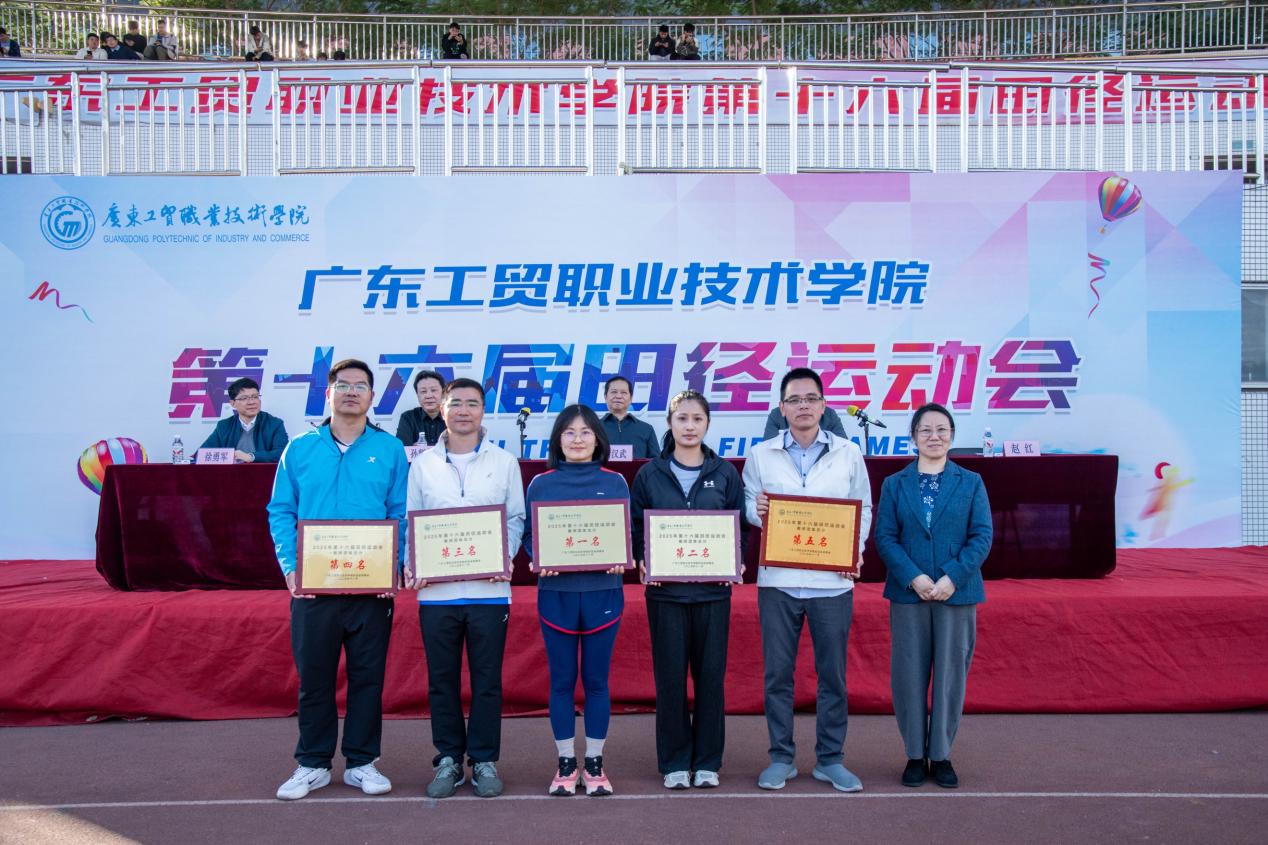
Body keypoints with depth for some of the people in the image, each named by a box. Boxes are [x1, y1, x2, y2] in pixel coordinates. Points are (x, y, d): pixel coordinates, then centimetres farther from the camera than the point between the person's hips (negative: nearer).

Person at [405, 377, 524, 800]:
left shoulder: (504, 462, 6)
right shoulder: (423, 463, 8)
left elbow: (516, 518, 7)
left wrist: (505, 556, -11)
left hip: (489, 588, -1)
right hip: (436, 590, 1)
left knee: (487, 680, 5)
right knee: (442, 680, 8)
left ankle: (484, 760, 18)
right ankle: (448, 759, 21)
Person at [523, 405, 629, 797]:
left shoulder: (615, 482, 4)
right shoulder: (541, 484, 4)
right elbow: (529, 535, 5)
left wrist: (620, 559, -14)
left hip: (603, 592, 0)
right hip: (556, 592, 0)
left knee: (596, 680, 8)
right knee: (562, 681, 7)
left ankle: (594, 764, 20)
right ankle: (566, 765, 20)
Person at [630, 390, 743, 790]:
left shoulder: (725, 473, 6)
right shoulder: (650, 474, 5)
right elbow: (635, 526, 6)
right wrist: (643, 561, -10)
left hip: (713, 589, 1)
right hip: (665, 590, 0)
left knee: (711, 674, 5)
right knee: (670, 676, 4)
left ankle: (707, 761, 19)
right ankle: (674, 762, 17)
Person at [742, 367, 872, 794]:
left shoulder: (849, 454, 6)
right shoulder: (761, 455, 6)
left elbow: (863, 509, 9)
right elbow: (746, 506, 9)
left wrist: (855, 549, -7)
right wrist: (757, 510, -14)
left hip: (832, 581, 0)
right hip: (777, 580, 0)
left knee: (832, 674, 7)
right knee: (777, 673, 6)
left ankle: (830, 759, 21)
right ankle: (781, 757, 20)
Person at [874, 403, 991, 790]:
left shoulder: (971, 483, 6)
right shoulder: (894, 484, 6)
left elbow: (982, 537, -2)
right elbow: (885, 538, -1)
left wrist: (952, 577, -15)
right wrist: (914, 578, -15)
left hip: (957, 593, 0)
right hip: (908, 594, 0)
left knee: (950, 674, 5)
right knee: (909, 675, 3)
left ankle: (941, 755, 17)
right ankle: (915, 754, 16)